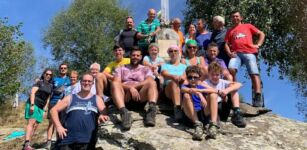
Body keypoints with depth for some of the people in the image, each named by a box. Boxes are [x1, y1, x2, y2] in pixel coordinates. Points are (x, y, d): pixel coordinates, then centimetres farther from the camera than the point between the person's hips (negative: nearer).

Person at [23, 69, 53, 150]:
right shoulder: (39, 82, -1)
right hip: (33, 104, -7)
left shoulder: (51, 86, 16)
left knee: (35, 125, 0)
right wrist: (32, 105, -20)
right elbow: (32, 93, -10)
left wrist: (45, 109, 11)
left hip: (41, 107, 7)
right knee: (31, 122, -19)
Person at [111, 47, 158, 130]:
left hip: (140, 96, 0)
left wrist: (134, 86, -14)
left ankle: (152, 110, -51)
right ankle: (124, 112, -53)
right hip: (124, 98, 0)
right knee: (114, 84, -29)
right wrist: (130, 88, -17)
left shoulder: (146, 69, 22)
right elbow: (116, 83, 1)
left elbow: (149, 81, 0)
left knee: (152, 83, -24)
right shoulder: (121, 69, 21)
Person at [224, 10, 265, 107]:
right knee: (231, 69, -27)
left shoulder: (248, 26, 24)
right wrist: (229, 53, -2)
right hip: (236, 53, 1)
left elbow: (261, 34, 22)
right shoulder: (230, 31, 28)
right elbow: (226, 44, 19)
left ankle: (258, 97, -23)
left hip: (249, 52, -1)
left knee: (254, 73, -16)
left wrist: (258, 45, 5)